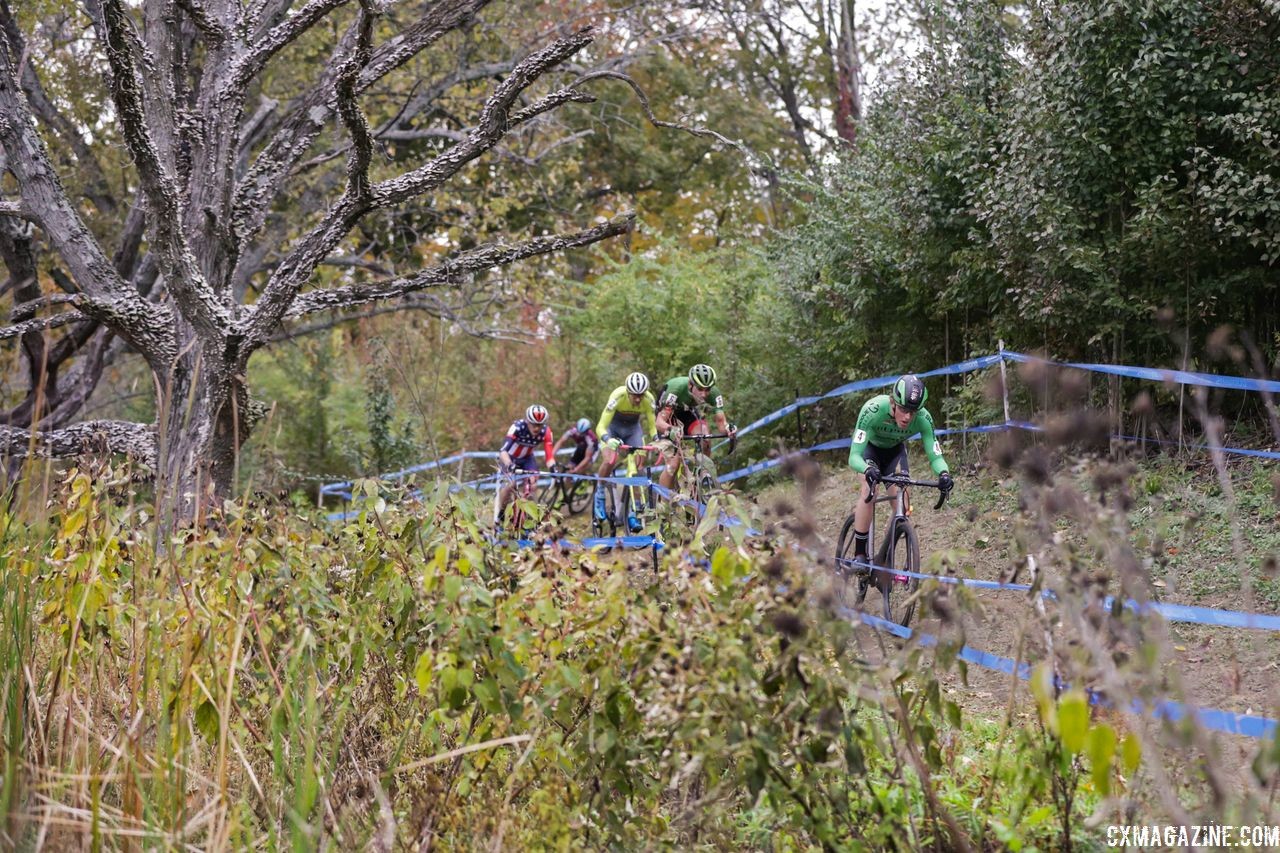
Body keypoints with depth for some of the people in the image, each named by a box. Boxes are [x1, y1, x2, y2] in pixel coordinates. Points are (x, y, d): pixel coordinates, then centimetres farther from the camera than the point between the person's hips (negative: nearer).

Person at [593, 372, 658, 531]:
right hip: (612, 427, -3)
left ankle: (632, 513, 0)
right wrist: (608, 440, -57)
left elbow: (652, 426, -20)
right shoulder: (618, 396, -35)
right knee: (610, 461, -28)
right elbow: (601, 427, -37)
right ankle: (599, 496, -2)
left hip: (633, 428, 3)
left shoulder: (648, 399, -27)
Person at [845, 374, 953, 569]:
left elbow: (935, 455, -29)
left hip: (895, 449, 3)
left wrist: (944, 473, -52)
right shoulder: (873, 410, -41)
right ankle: (859, 554, -21)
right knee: (869, 488, -28)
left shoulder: (923, 419, -33)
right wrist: (868, 469, -65)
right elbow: (854, 457, -44)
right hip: (869, 446, -2)